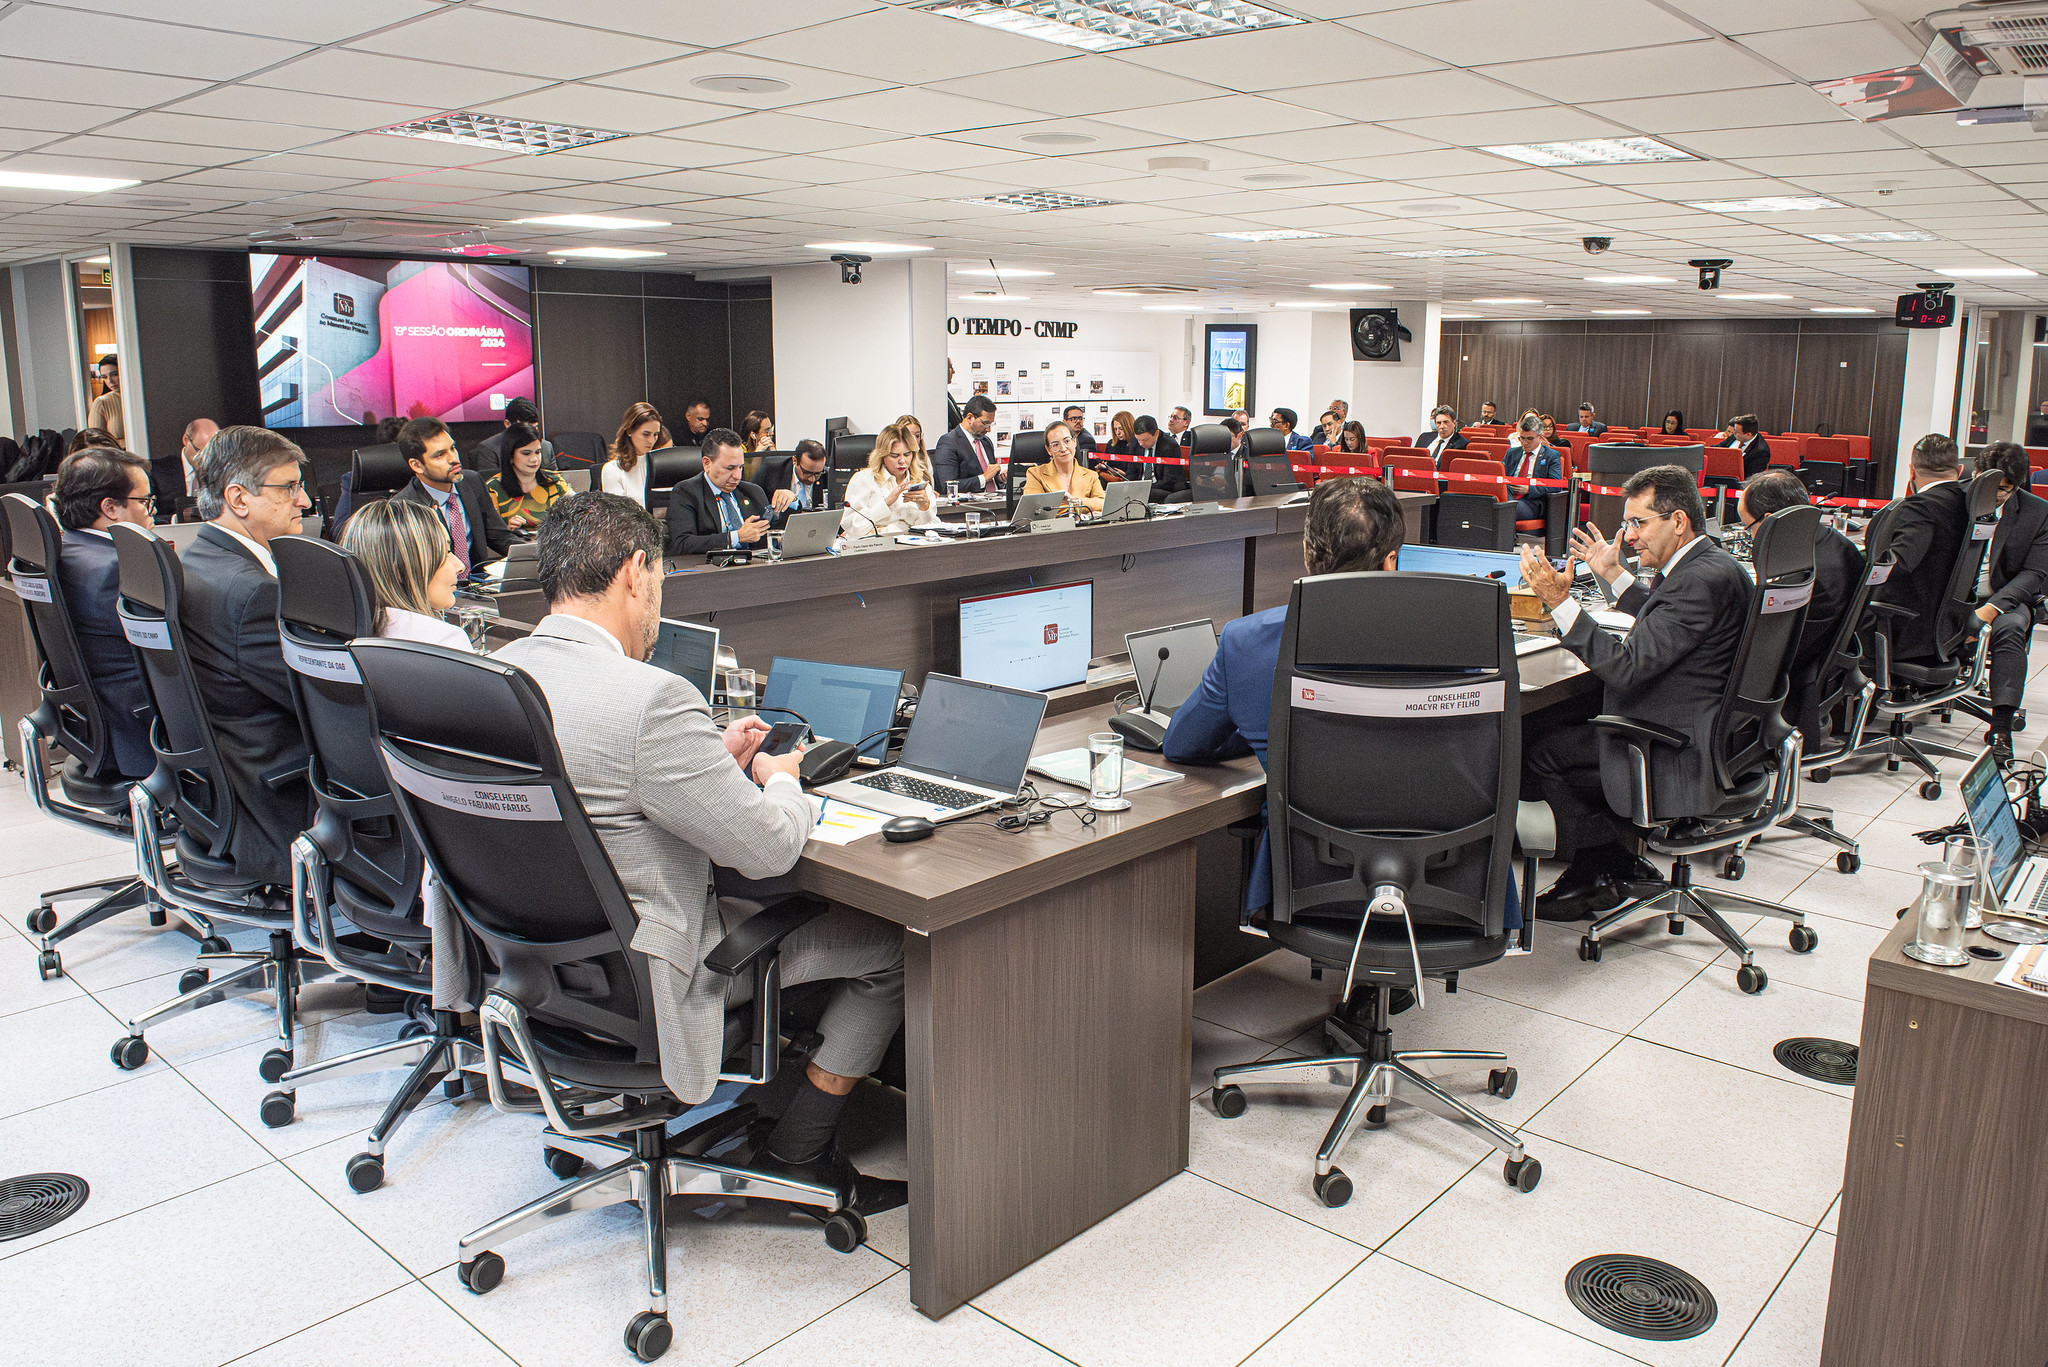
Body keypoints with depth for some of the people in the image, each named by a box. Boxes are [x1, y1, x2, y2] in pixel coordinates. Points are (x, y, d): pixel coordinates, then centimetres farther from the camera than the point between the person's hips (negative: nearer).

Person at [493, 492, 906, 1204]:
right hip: (635, 987, -9)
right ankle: (799, 1157, 15)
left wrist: (714, 758, 12)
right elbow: (770, 847, -22)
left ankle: (773, 1088, 33)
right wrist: (781, 777, 0)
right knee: (893, 943, 3)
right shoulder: (650, 698, -29)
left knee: (763, 904, 29)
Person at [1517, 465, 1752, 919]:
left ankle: (1601, 876, 10)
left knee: (1539, 750, -7)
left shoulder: (1704, 579, -24)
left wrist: (1560, 601, -29)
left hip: (1685, 760, -11)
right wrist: (1614, 575, 24)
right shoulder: (1709, 564, 9)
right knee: (1562, 721, 21)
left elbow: (1627, 665, -28)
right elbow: (1663, 623, 29)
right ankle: (1619, 862, 24)